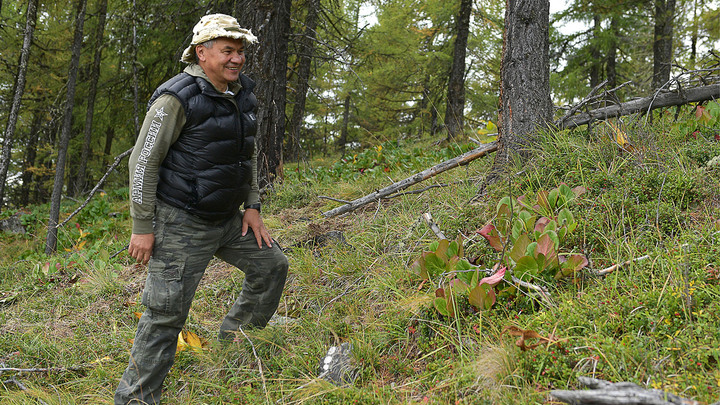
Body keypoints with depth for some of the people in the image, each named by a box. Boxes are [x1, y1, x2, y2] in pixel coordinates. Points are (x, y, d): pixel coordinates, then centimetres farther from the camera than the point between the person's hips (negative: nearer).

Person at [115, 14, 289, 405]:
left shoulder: (241, 93, 6)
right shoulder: (177, 97, -19)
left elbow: (248, 152, 18)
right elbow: (143, 161, -17)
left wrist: (252, 206, 10)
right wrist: (142, 227, -17)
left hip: (226, 218, 8)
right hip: (181, 223, -8)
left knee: (271, 265, 17)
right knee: (166, 313, -7)